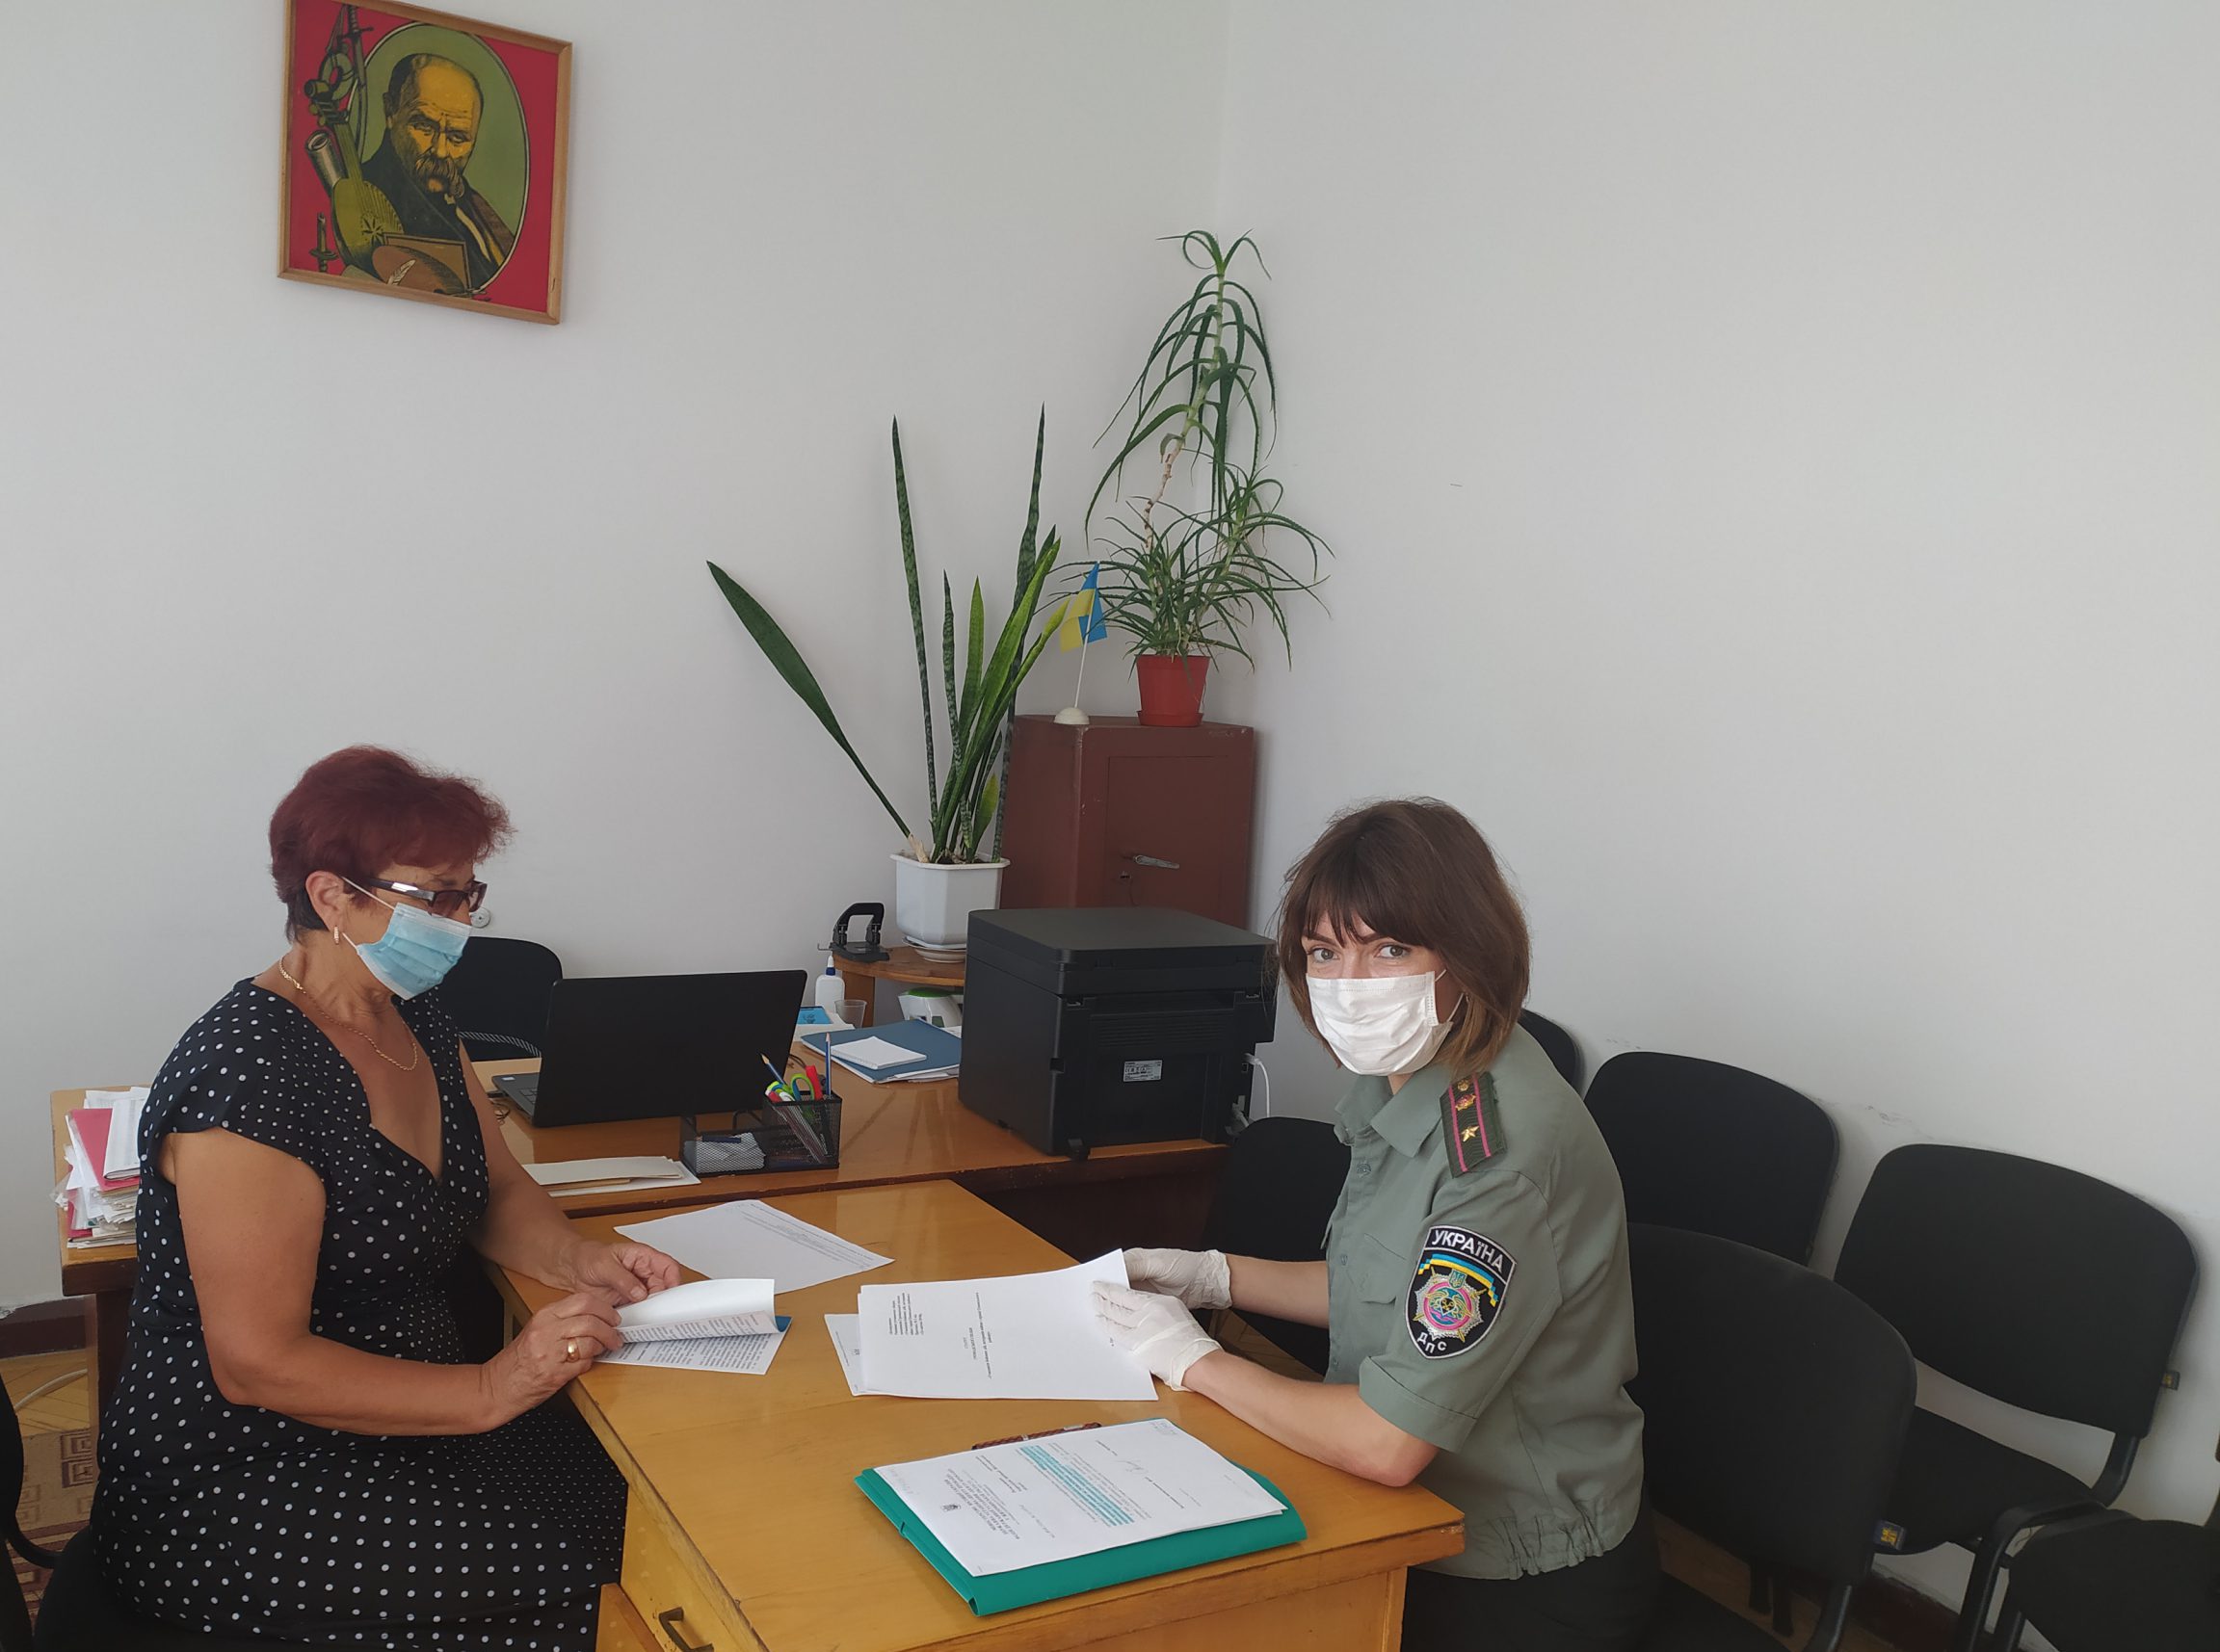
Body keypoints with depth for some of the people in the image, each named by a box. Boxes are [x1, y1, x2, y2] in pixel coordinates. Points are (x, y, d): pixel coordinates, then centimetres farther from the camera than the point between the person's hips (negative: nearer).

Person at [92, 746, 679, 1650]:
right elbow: (256, 1363, -22)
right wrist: (490, 1390, -27)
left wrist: (580, 1260, -7)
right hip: (238, 1487, -8)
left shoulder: (417, 1020, 5)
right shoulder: (246, 1072, -22)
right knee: (584, 1576, -20)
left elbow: (498, 1191, 14)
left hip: (402, 1428, 8)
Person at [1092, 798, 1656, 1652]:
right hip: (1422, 1522, 8)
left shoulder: (1502, 1155, -29)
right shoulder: (1404, 1086, -1)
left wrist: (1193, 1358, -16)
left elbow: (1387, 1444, -28)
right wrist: (1215, 1277, 7)